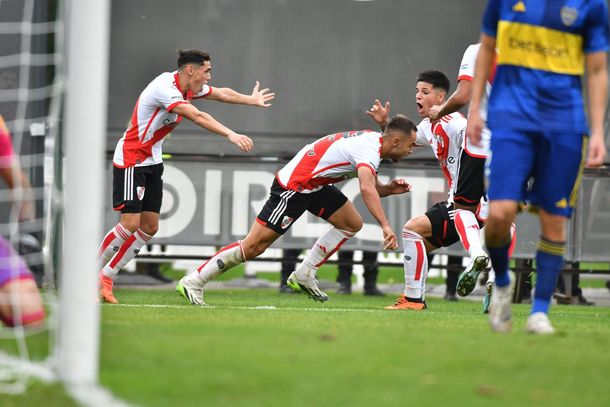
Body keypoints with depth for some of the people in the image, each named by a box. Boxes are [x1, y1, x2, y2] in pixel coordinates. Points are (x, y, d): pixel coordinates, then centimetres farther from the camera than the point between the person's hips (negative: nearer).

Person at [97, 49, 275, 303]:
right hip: (130, 161, -9)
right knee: (130, 224, -17)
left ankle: (106, 278, 10)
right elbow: (197, 117, -36)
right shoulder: (165, 88, -24)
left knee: (149, 228, 4)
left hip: (152, 162, 9)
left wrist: (252, 100, 35)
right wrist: (231, 135, -42)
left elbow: (222, 93, 22)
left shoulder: (189, 87, 4)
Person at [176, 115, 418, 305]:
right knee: (253, 247, -10)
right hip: (293, 187, -10)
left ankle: (303, 276, 10)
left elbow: (372, 187, 19)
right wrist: (385, 226, -45)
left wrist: (389, 189, -2)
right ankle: (193, 282, -1)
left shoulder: (372, 141, 7)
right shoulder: (368, 149, -23)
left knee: (352, 224, 7)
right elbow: (366, 189, -40)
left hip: (315, 184, 10)